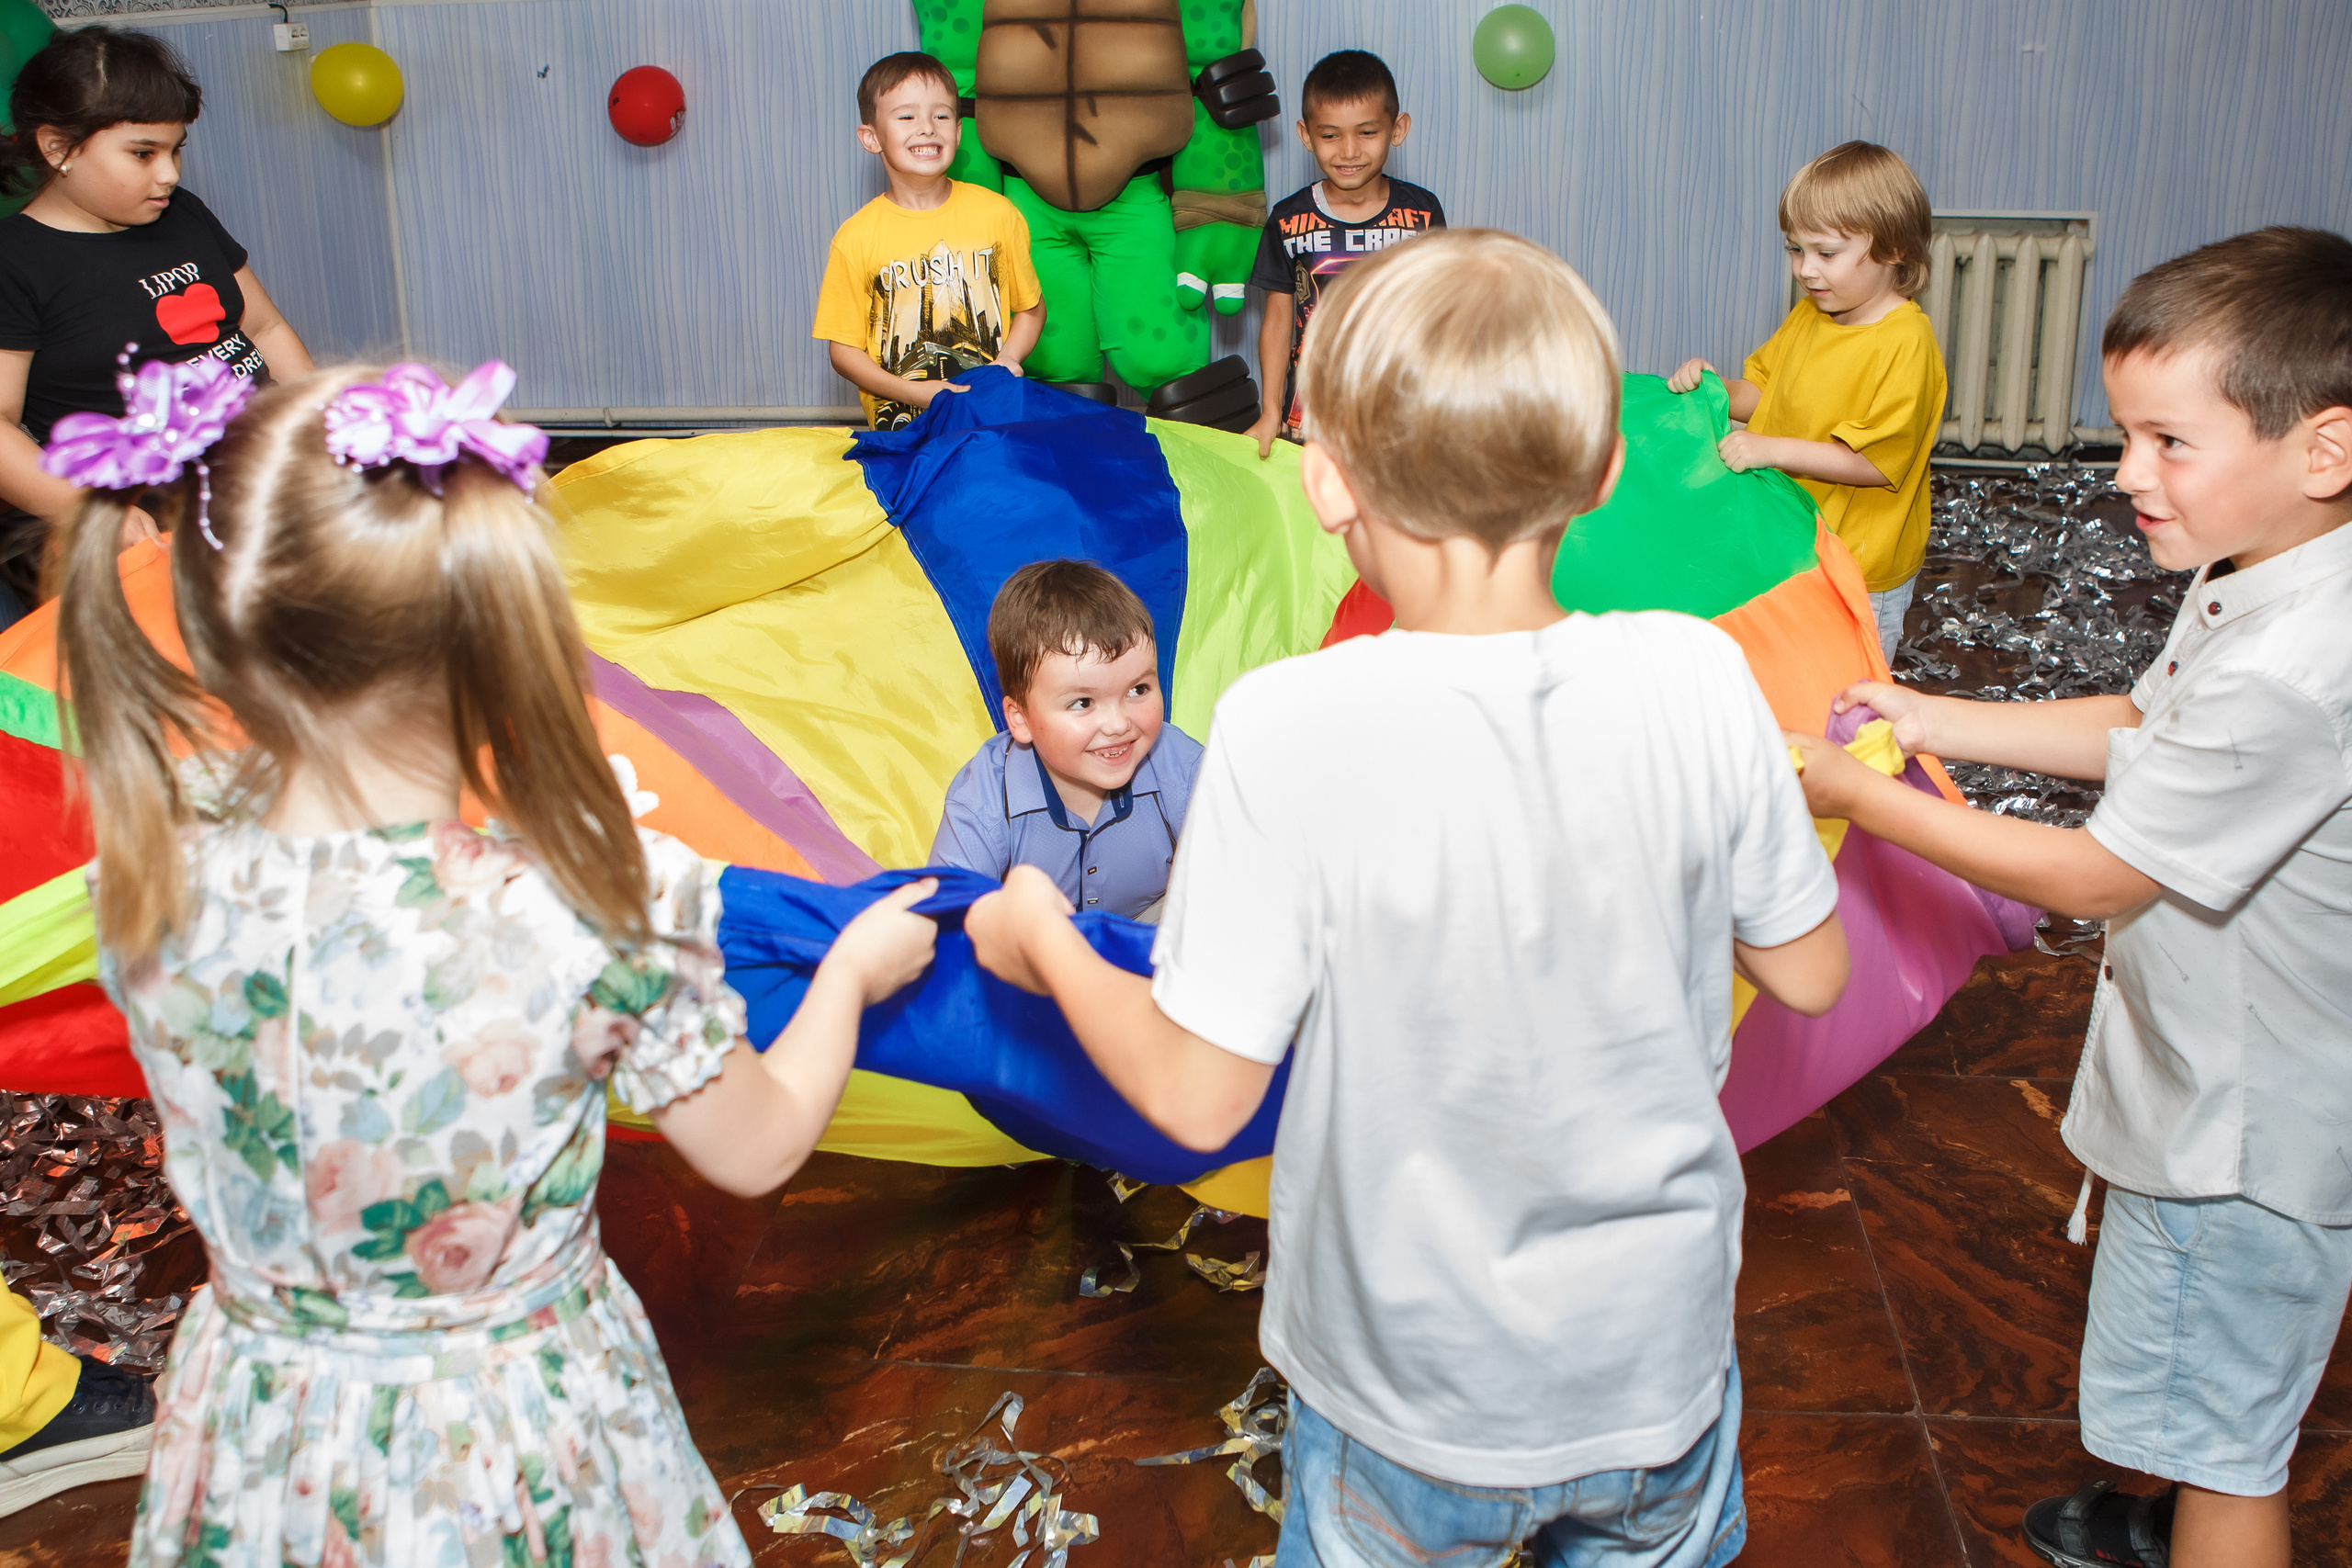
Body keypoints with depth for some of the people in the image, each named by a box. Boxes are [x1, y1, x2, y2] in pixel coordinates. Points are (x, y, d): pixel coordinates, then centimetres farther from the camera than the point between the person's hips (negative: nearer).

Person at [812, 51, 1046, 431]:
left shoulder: (998, 214, 5)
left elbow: (1031, 309, 17)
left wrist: (1007, 360, -3)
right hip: (901, 424, -2)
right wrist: (914, 392, -11)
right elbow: (843, 349, 3)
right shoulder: (856, 239, -1)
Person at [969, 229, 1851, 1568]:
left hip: (1414, 1396, -2)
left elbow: (1197, 1095, -19)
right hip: (1659, 1362, 3)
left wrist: (1043, 940, -2)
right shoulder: (1696, 680, -18)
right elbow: (1808, 972, -3)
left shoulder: (1291, 730, -27)